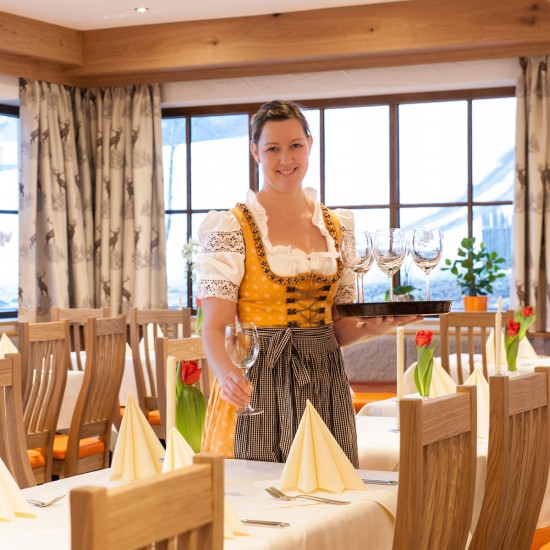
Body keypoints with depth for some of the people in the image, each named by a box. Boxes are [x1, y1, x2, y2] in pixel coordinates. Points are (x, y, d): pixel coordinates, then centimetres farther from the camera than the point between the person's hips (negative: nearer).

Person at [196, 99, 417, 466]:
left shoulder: (336, 227, 9)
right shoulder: (232, 228, -5)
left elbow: (340, 327, 14)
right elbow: (215, 327, -11)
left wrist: (373, 327, -7)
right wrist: (228, 375, -31)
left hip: (325, 384, 4)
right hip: (258, 385, -4)